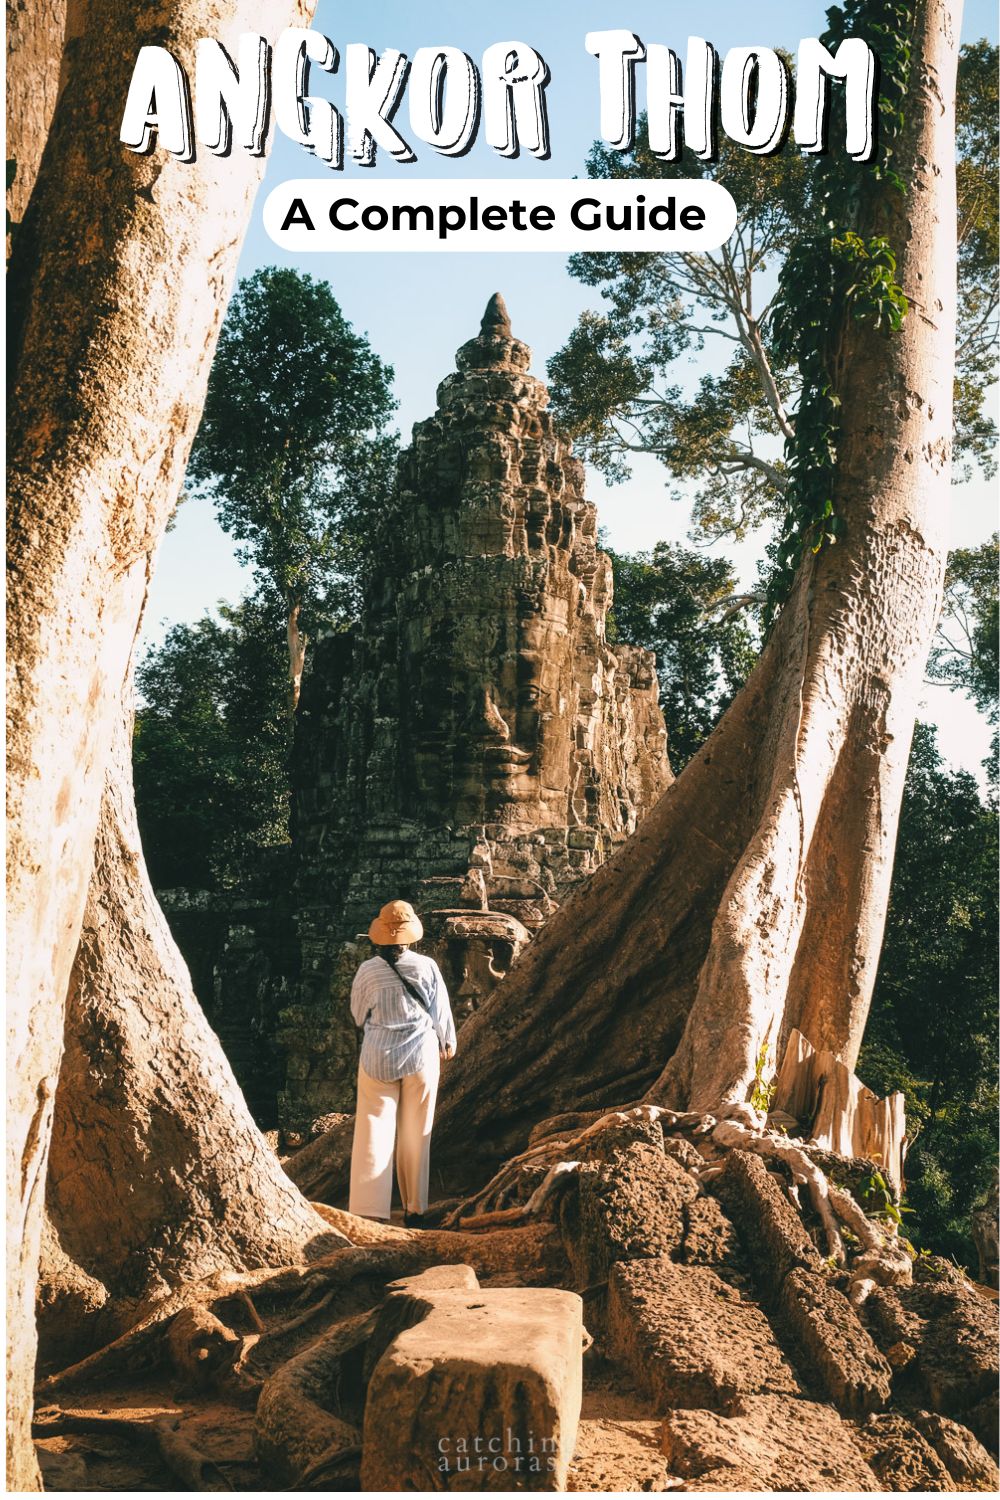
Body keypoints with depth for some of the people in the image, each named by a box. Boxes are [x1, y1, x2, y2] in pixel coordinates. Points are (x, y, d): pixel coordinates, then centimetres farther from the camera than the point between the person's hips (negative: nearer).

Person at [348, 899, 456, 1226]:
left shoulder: (368, 970, -9)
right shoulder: (426, 967, -9)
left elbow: (358, 1015, 5)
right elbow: (441, 1012, 1)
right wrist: (448, 1043, 18)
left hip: (379, 1057, -1)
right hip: (421, 1055, 1)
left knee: (373, 1134, 3)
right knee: (416, 1135, 11)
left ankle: (369, 1211, -5)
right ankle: (414, 1210, 19)